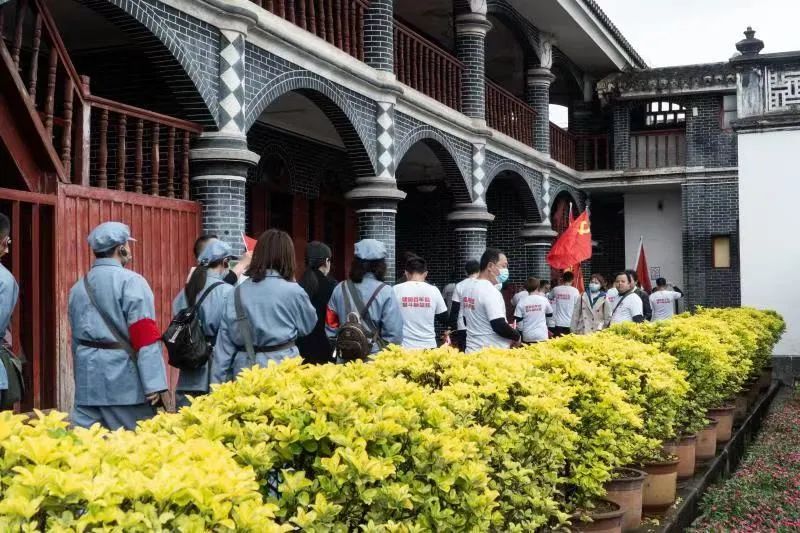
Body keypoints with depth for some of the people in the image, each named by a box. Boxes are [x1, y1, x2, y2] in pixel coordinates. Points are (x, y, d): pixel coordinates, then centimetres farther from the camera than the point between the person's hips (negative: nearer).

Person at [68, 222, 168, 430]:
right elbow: (146, 337, -14)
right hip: (123, 379, -6)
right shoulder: (131, 281, -8)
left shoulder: (78, 287, 13)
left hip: (88, 379, 6)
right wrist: (154, 384, -16)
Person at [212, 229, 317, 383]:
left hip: (245, 368, 4)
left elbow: (225, 339, 2)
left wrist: (218, 384, 6)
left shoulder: (238, 291, 1)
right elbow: (307, 326, 6)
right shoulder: (292, 291, -9)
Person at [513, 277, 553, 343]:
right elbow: (550, 314, 10)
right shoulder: (543, 299, -4)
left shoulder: (522, 301, -6)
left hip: (527, 337, 0)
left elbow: (517, 319, -2)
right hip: (542, 336, 0)